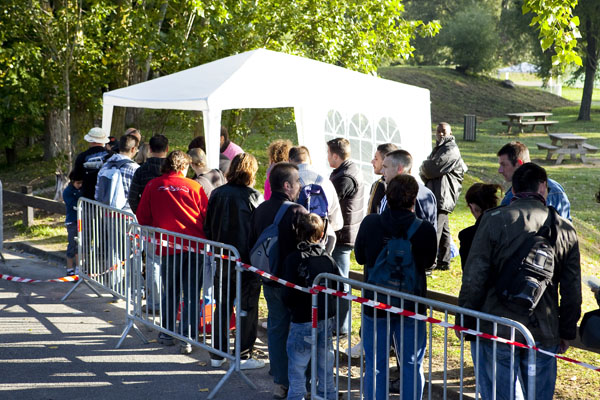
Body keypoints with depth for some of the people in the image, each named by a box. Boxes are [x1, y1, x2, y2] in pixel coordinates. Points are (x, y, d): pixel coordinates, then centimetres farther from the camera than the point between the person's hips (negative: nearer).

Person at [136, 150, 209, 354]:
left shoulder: (152, 186, 3)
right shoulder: (193, 187, 2)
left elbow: (142, 217, 6)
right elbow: (207, 216, 4)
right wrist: (203, 237, 19)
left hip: (168, 245, 1)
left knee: (170, 291, 16)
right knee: (192, 293, 4)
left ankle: (167, 333, 24)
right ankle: (188, 338, 2)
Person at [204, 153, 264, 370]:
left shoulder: (217, 194, 1)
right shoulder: (253, 197, -13)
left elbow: (207, 227, 8)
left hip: (222, 260, 5)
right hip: (247, 261, -4)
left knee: (222, 306, 14)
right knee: (247, 308, 5)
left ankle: (217, 354, 19)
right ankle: (244, 356, 7)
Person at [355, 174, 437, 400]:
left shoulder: (370, 224, -13)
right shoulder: (425, 230, -16)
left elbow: (359, 257, 2)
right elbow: (429, 262, 1)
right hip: (412, 305, 0)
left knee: (375, 366, 12)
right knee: (412, 366, 13)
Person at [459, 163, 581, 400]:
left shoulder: (493, 220, -7)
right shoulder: (565, 229, 3)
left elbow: (474, 278, -8)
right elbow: (572, 291, 7)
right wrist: (567, 333, 18)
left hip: (497, 330, -3)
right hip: (544, 335, 3)